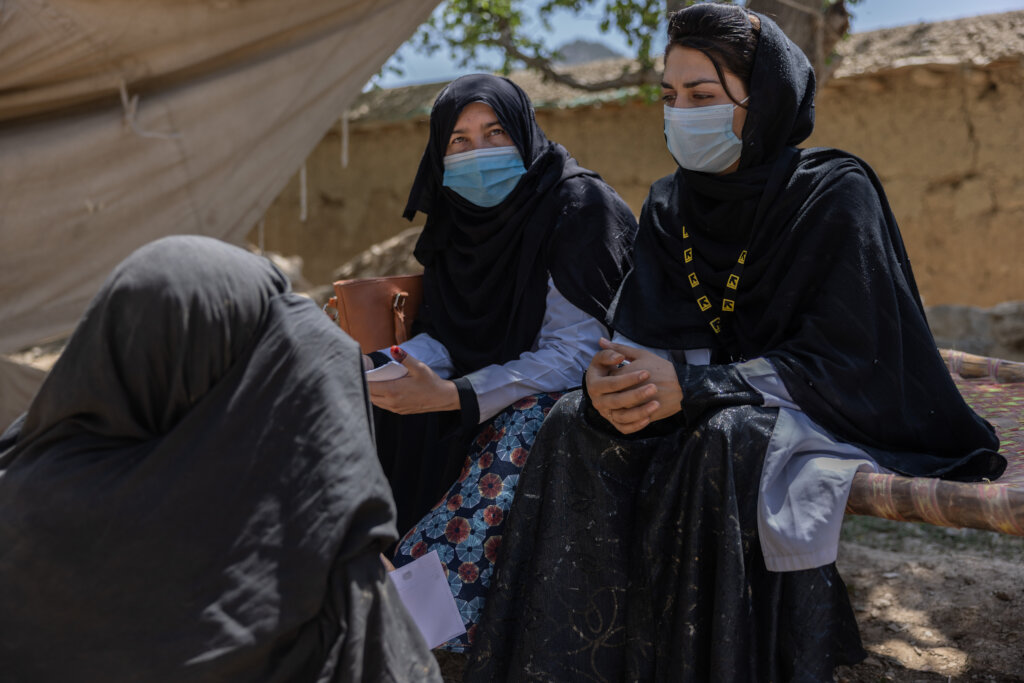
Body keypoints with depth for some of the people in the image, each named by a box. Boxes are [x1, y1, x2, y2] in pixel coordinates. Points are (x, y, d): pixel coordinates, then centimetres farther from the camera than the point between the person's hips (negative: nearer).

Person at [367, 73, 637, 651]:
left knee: (524, 425, -36)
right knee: (370, 395, -13)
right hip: (490, 382, 7)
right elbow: (443, 335, 5)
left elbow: (573, 353, -21)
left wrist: (451, 396, -30)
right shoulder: (458, 216, 6)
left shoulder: (579, 206, -14)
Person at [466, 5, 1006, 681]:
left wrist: (692, 384, -30)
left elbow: (846, 361, -18)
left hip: (828, 413, -5)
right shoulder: (669, 206, 5)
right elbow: (641, 330, -1)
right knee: (577, 426, -22)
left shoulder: (835, 194, -12)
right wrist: (618, 379, -28)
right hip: (708, 410, 5)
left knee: (727, 441, -37)